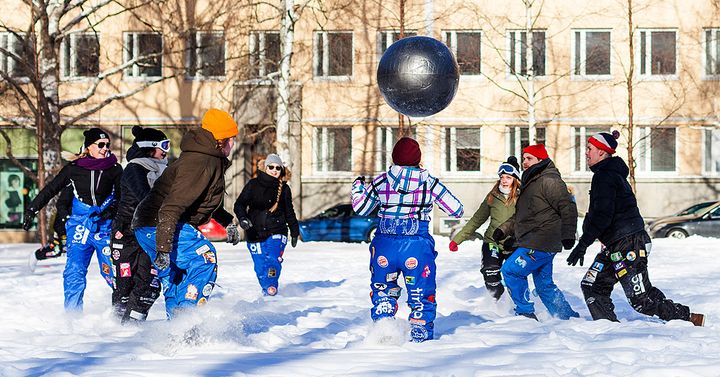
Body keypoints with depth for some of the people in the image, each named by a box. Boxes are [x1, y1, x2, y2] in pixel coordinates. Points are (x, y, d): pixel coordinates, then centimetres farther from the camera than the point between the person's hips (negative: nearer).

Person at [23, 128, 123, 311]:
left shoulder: (114, 169, 1)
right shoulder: (74, 168, 1)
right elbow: (50, 189, 9)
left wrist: (113, 210, -14)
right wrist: (31, 210, 6)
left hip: (106, 228, 0)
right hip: (80, 226, 0)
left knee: (112, 272, -6)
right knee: (74, 273, -7)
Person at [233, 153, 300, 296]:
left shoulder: (284, 188, 7)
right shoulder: (254, 185, 1)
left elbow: (289, 212, 19)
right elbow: (240, 204, 0)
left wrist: (295, 231, 24)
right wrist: (242, 218, -20)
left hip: (276, 232, 0)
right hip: (255, 233, 0)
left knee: (273, 261, -20)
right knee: (260, 267, 3)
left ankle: (271, 289, -18)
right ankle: (265, 288, 22)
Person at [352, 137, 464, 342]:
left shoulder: (381, 181, 1)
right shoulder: (429, 182, -1)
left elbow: (360, 209, 10)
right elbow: (457, 210, 3)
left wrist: (357, 187, 29)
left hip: (385, 245, 1)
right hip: (418, 246, -1)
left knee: (382, 290, 20)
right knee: (421, 294, 13)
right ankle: (420, 335, 13)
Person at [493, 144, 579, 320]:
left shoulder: (549, 181, -11)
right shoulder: (530, 183, 21)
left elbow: (568, 208, -16)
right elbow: (520, 216, 28)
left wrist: (568, 235, -20)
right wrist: (504, 229, 16)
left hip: (540, 244, -10)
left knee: (510, 270, -12)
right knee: (544, 285, 13)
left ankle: (525, 312, -7)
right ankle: (568, 317, 18)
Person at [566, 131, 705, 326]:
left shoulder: (604, 176, -14)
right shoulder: (613, 172, 17)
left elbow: (602, 215, -23)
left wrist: (583, 244, -22)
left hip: (627, 245, -11)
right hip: (615, 244, 11)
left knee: (641, 299, -9)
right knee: (592, 286, 8)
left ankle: (689, 319, -1)